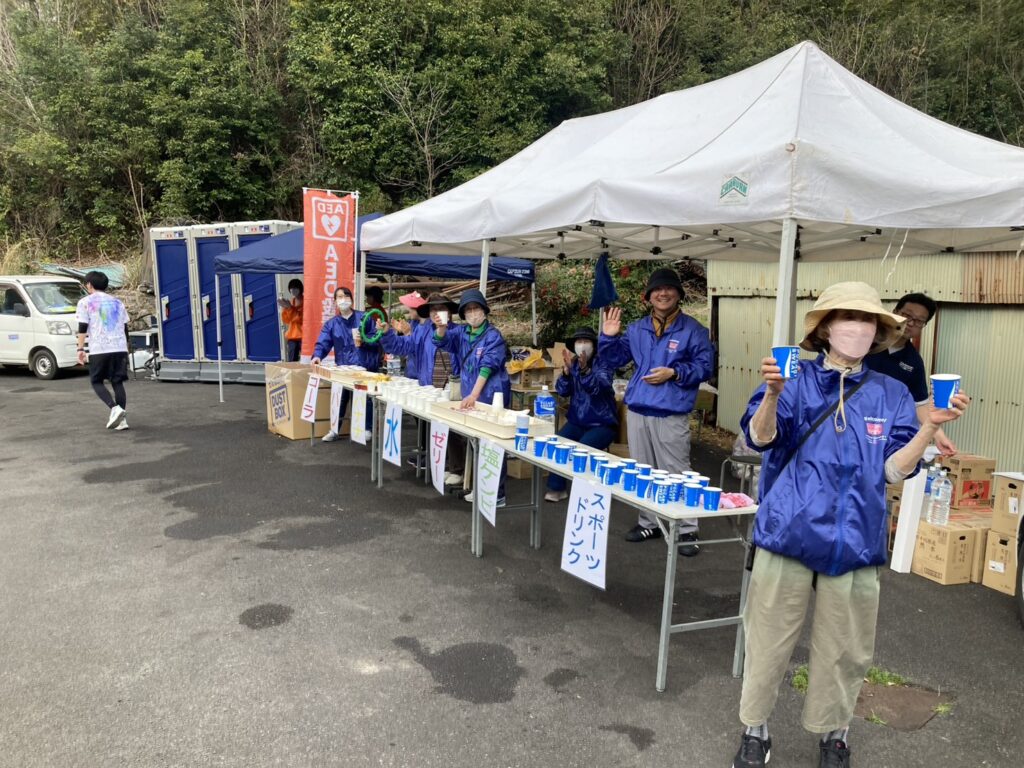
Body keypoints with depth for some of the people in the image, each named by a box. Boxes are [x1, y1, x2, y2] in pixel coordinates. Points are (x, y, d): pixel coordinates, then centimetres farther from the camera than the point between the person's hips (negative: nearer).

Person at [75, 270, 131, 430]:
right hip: (120, 348, 4)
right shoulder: (117, 302, 18)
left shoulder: (86, 302, 4)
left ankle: (115, 408, -14)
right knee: (117, 382, 7)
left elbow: (83, 327, -4)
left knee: (96, 381, 9)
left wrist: (80, 348, -2)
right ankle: (122, 418, -1)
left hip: (99, 349, -4)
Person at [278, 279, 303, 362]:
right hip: (292, 336, 6)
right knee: (291, 361, 2)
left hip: (302, 336, -6)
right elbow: (286, 320, 11)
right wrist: (284, 308, -4)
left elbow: (301, 317, -15)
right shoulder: (290, 302, 14)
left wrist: (290, 307, -19)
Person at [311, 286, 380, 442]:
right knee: (340, 398, 7)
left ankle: (367, 429, 20)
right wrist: (317, 356, -23)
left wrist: (363, 342, -20)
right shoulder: (331, 324, 8)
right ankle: (335, 430, 19)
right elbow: (322, 343, -4)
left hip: (365, 368, -2)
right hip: (343, 369, 2)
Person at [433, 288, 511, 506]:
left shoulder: (493, 336, -9)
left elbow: (487, 367, -17)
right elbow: (442, 340, -3)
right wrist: (441, 328, -25)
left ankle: (497, 494, 0)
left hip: (492, 397, -7)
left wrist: (474, 394, -24)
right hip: (470, 397, 7)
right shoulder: (461, 332, 10)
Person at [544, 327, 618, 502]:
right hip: (577, 421, 5)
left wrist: (585, 370, -45)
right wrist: (566, 371, -23)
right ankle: (557, 488, -5)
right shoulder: (573, 363, 7)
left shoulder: (603, 363, -8)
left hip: (602, 424, -5)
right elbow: (562, 390, -4)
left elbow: (599, 387, -27)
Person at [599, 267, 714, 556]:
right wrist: (609, 337, 0)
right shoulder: (636, 329, 14)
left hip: (672, 416, -5)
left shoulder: (692, 329, -1)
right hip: (637, 412, 5)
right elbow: (615, 360, 16)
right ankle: (649, 523, 25)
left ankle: (687, 531, 6)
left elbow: (704, 367, -5)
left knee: (676, 474, -3)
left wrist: (674, 373, -17)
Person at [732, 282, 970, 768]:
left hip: (854, 540, 2)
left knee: (844, 650, 15)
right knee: (768, 640, 9)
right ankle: (755, 729, 29)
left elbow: (893, 469, -1)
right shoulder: (795, 381, -4)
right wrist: (773, 393, -35)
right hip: (788, 533, -2)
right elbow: (760, 437, -16)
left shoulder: (890, 395, 3)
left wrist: (932, 426, -16)